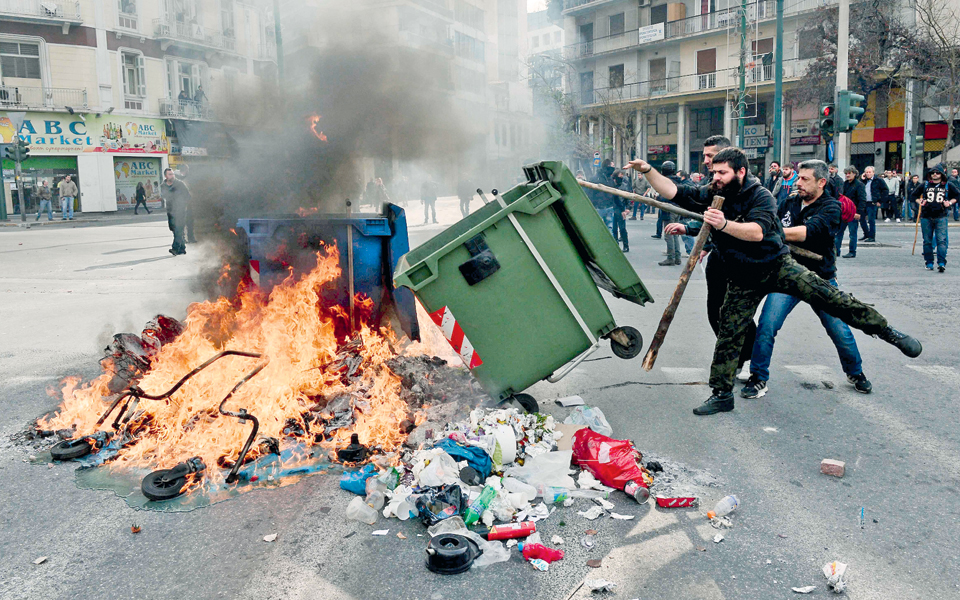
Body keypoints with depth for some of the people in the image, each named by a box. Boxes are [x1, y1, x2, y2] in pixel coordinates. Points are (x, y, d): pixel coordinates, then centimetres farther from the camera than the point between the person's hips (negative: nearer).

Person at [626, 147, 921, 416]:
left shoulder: (761, 196, -15)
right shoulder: (710, 195, -1)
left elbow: (757, 231, -32)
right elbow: (673, 192, -6)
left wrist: (724, 224, -47)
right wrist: (648, 171, -19)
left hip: (777, 267, -4)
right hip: (742, 280, 4)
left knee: (825, 295, -17)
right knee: (728, 333, 1)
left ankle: (886, 331, -2)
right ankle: (722, 394, 11)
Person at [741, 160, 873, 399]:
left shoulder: (831, 207, -12)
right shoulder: (790, 203, 4)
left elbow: (807, 232, -29)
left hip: (821, 280, -2)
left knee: (840, 331, 6)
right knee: (766, 326, -14)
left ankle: (855, 373, 34)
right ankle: (758, 379, 0)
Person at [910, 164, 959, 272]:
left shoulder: (947, 186, 6)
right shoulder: (925, 185, 8)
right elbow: (914, 194, 21)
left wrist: (950, 203, 2)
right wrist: (919, 201, 5)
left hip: (941, 217, -1)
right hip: (926, 217, 2)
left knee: (941, 240, -11)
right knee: (927, 241, 6)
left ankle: (941, 263, -14)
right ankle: (929, 262, 16)